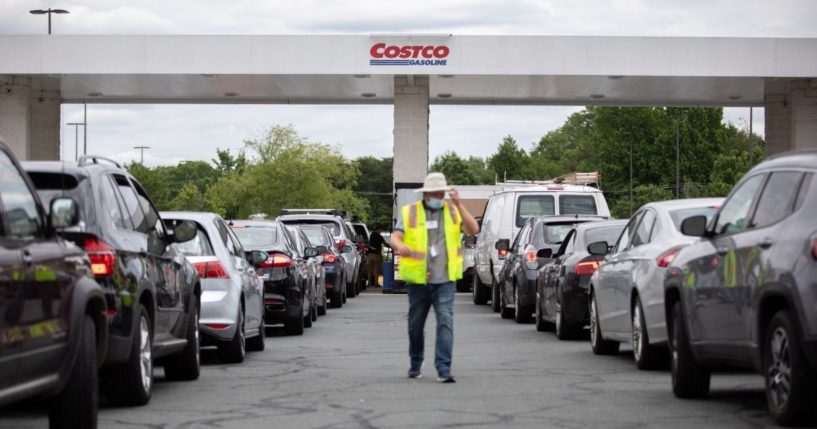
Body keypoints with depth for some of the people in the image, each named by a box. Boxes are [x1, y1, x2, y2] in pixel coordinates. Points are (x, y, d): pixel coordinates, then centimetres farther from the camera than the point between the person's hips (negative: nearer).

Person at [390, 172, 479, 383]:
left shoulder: (453, 212, 7)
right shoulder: (409, 213, 5)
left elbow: (473, 230, -7)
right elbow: (395, 237, -5)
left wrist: (459, 205, -16)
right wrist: (400, 246, -29)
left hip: (444, 280, -1)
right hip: (418, 280, 1)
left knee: (446, 321, -14)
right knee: (415, 325, 11)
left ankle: (444, 369, -16)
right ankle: (415, 364, 31)